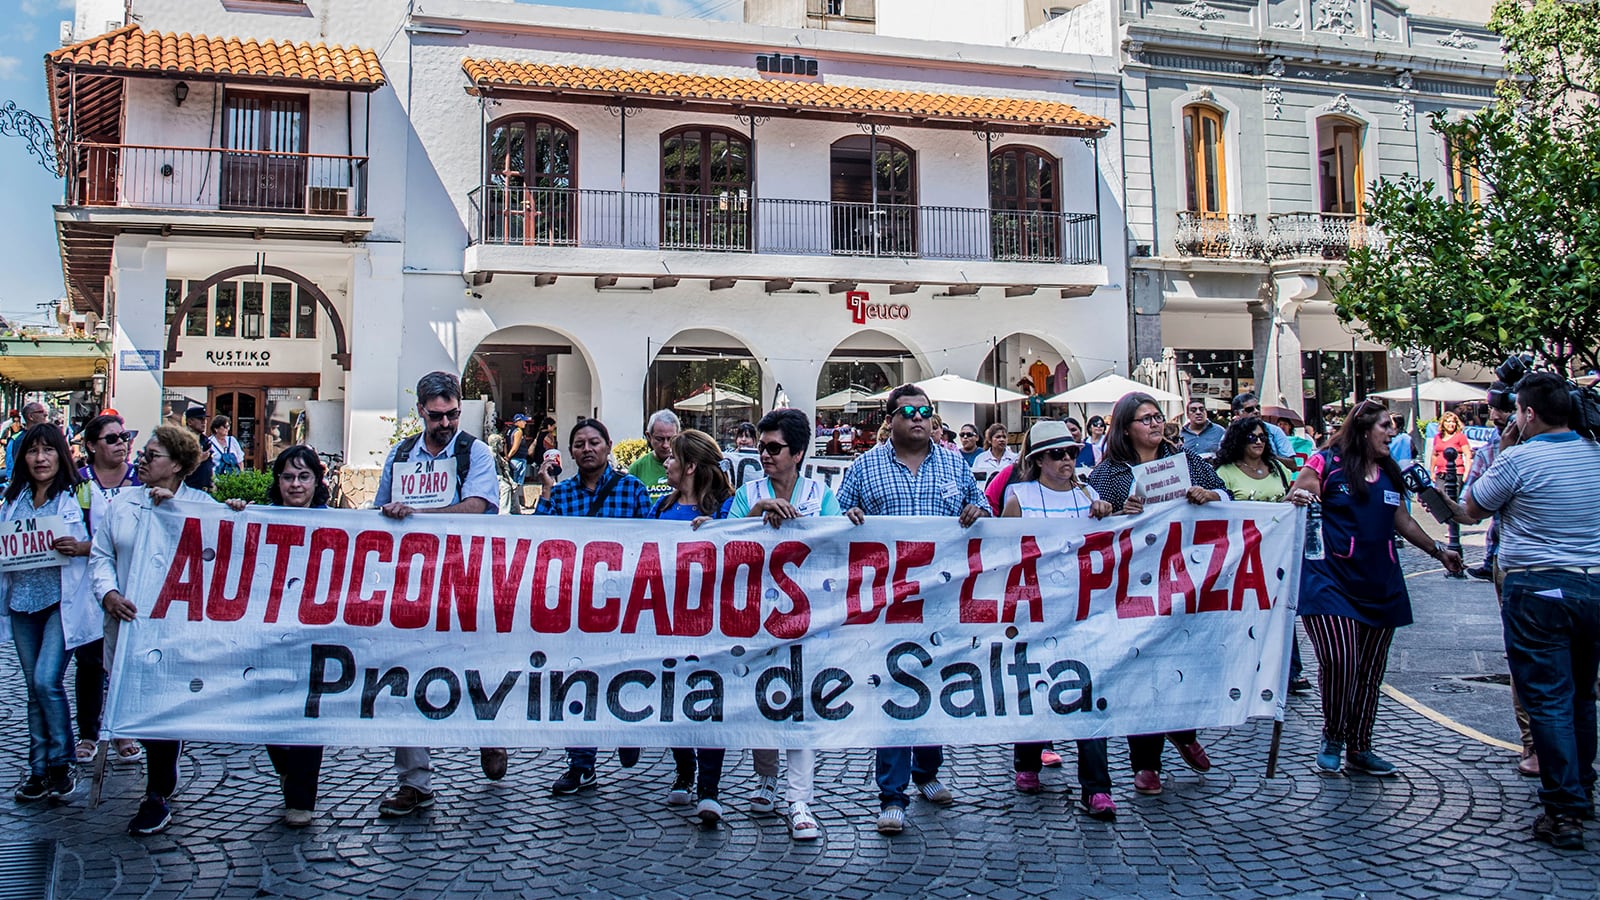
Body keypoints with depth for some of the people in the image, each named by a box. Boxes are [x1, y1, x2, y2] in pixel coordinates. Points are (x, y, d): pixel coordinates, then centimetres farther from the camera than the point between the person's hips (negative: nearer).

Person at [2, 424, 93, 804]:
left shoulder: (80, 496, -4)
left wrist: (80, 548, -23)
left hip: (62, 602, -5)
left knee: (46, 681, -13)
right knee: (35, 689, 10)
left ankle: (60, 765, 3)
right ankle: (39, 771, 19)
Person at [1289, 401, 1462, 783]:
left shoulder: (1390, 474, 15)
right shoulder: (1326, 464, -4)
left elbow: (1403, 521, 25)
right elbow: (1293, 504, -7)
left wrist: (1438, 551, 28)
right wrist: (1298, 498, -30)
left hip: (1380, 584, 7)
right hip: (1332, 582, -6)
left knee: (1370, 670, 9)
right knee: (1338, 661, -16)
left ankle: (1359, 749, 21)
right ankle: (1332, 739, 8)